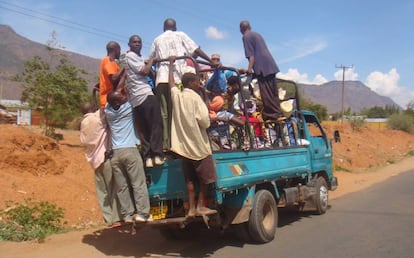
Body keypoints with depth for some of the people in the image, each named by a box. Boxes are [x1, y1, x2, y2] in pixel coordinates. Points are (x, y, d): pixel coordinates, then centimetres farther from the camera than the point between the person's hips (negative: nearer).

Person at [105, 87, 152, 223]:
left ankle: (128, 214, 6)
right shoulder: (127, 107, -5)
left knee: (122, 186, 5)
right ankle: (143, 213, -2)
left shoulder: (108, 110, 7)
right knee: (138, 184, -1)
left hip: (115, 153, 5)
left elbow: (116, 92, 21)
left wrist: (123, 77, 26)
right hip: (130, 150, -5)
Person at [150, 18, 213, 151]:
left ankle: (165, 143, -5)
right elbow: (196, 50, 5)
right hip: (178, 77, -1)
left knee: (164, 113, 0)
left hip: (162, 78, 2)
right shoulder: (180, 35, 13)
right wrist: (212, 61, 3)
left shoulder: (157, 40, 21)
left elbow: (151, 59, 20)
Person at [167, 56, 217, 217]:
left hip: (184, 145, 6)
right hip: (198, 145, -6)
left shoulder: (176, 95, 5)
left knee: (189, 179, 10)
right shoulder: (195, 98, -12)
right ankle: (201, 206, 9)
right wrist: (206, 123, 5)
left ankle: (191, 208, 11)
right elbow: (205, 121, -18)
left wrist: (171, 65, 38)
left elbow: (171, 83, 26)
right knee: (205, 177, 6)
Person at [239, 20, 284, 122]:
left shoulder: (246, 37, 0)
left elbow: (251, 54, -10)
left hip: (262, 67, -9)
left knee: (266, 93, -9)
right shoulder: (257, 34, 24)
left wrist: (250, 68, -16)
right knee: (273, 92, 9)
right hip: (271, 65, 9)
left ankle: (274, 115, -11)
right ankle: (277, 113, 9)